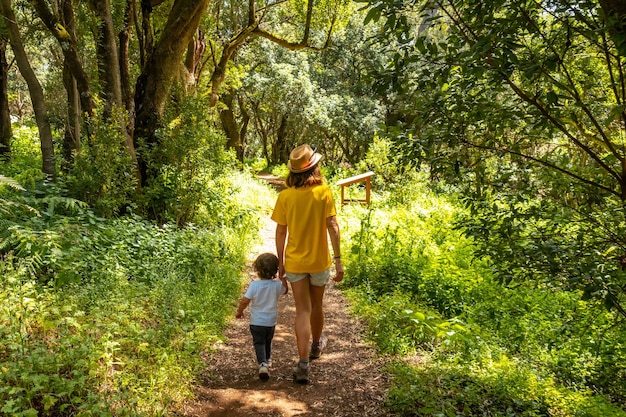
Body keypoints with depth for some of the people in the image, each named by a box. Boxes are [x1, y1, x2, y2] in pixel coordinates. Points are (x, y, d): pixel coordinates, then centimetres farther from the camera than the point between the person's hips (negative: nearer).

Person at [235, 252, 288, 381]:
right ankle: (267, 360, 41)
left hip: (256, 322, -3)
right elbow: (285, 291, 12)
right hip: (271, 322, 3)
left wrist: (239, 311, 0)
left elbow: (245, 301, -17)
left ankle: (263, 364, -14)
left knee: (259, 343, 6)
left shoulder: (254, 285, -18)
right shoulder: (277, 285, -11)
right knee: (268, 342, 24)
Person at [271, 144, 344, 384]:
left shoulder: (285, 196, -7)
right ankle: (316, 345, 44)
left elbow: (281, 232, -3)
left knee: (302, 311, 5)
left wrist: (280, 263, 7)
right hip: (320, 261, 0)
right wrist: (338, 260, -8)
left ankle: (303, 364, -1)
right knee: (316, 306, 21)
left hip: (295, 263, 0)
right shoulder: (323, 192, -10)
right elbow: (332, 227, -13)